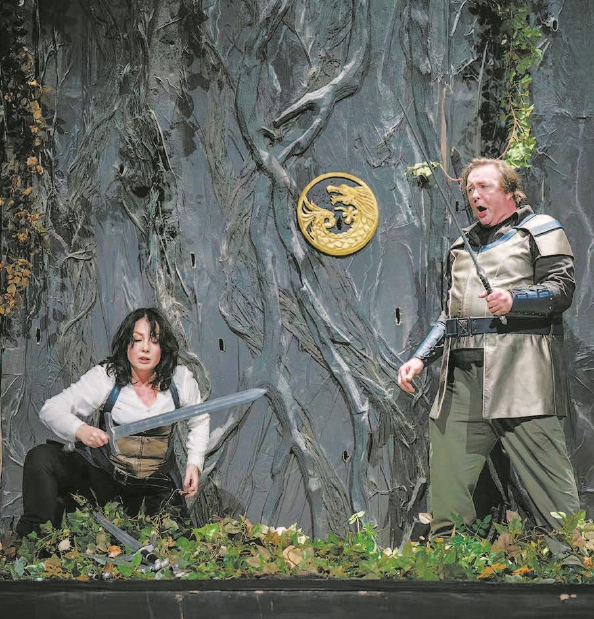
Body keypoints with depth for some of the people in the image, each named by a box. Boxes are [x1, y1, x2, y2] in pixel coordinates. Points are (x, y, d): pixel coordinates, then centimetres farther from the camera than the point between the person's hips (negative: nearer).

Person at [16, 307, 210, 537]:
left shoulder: (180, 380, -6)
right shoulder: (105, 376, -13)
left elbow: (199, 422, 13)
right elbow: (51, 409, -15)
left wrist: (194, 464, -1)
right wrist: (80, 430, -36)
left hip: (157, 484, 2)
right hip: (104, 474, -2)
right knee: (41, 458, -24)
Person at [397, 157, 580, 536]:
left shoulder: (540, 229, 10)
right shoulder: (463, 245, 28)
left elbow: (562, 288, -3)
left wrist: (514, 300, -20)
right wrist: (420, 358, 18)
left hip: (518, 372, -6)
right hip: (462, 374, 6)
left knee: (548, 476, -9)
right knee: (447, 482, 3)